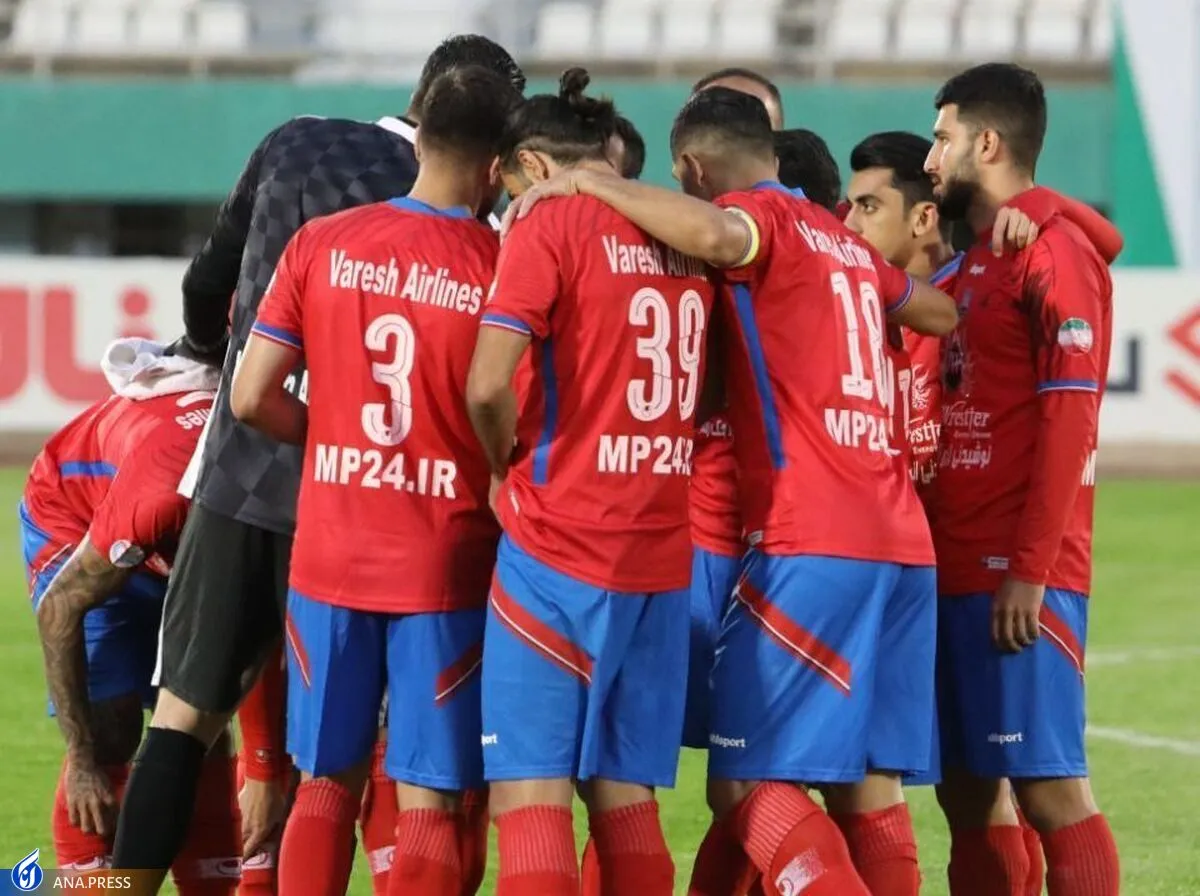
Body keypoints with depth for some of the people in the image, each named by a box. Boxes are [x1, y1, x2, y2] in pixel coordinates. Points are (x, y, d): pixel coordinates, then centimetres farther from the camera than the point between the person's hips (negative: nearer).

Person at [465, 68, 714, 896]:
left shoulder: (551, 227, -8)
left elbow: (488, 388, -17)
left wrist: (509, 469, 2)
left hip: (558, 546, -6)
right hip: (662, 550, 6)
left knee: (530, 790, -5)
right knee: (624, 793, 10)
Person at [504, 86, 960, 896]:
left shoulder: (763, 215, -2)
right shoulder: (844, 243, 21)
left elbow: (713, 235, -28)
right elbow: (943, 314, 37)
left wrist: (591, 184, -15)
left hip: (814, 544, -8)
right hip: (901, 539, 8)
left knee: (748, 782, -6)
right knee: (872, 787, 8)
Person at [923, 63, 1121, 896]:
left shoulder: (1055, 256, -9)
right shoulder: (973, 262, 18)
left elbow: (1067, 420, -16)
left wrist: (1029, 570, -19)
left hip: (1022, 579, -9)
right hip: (958, 570, 9)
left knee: (1049, 786, -9)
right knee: (966, 789, 8)